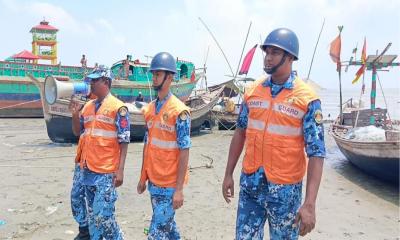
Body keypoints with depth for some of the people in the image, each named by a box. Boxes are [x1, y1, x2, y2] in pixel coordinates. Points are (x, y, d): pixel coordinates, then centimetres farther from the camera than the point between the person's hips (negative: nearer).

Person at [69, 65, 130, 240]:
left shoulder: (118, 107, -8)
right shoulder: (87, 106, 11)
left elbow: (124, 141, -10)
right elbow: (77, 132, 19)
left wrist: (120, 170, -15)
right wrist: (75, 114, 1)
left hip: (106, 172, -7)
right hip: (88, 170, 7)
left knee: (102, 215, -6)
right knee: (92, 214, 17)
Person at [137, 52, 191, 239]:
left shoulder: (179, 111, -14)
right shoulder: (150, 109, 7)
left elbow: (184, 151, -15)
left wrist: (179, 188, -17)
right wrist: (143, 177, 14)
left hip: (169, 184, -7)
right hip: (153, 181, 7)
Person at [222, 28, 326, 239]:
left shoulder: (307, 99, -11)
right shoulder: (253, 91, 2)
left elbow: (316, 154, -13)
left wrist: (310, 204, -19)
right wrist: (228, 174, 10)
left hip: (284, 189, -3)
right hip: (250, 184, 4)